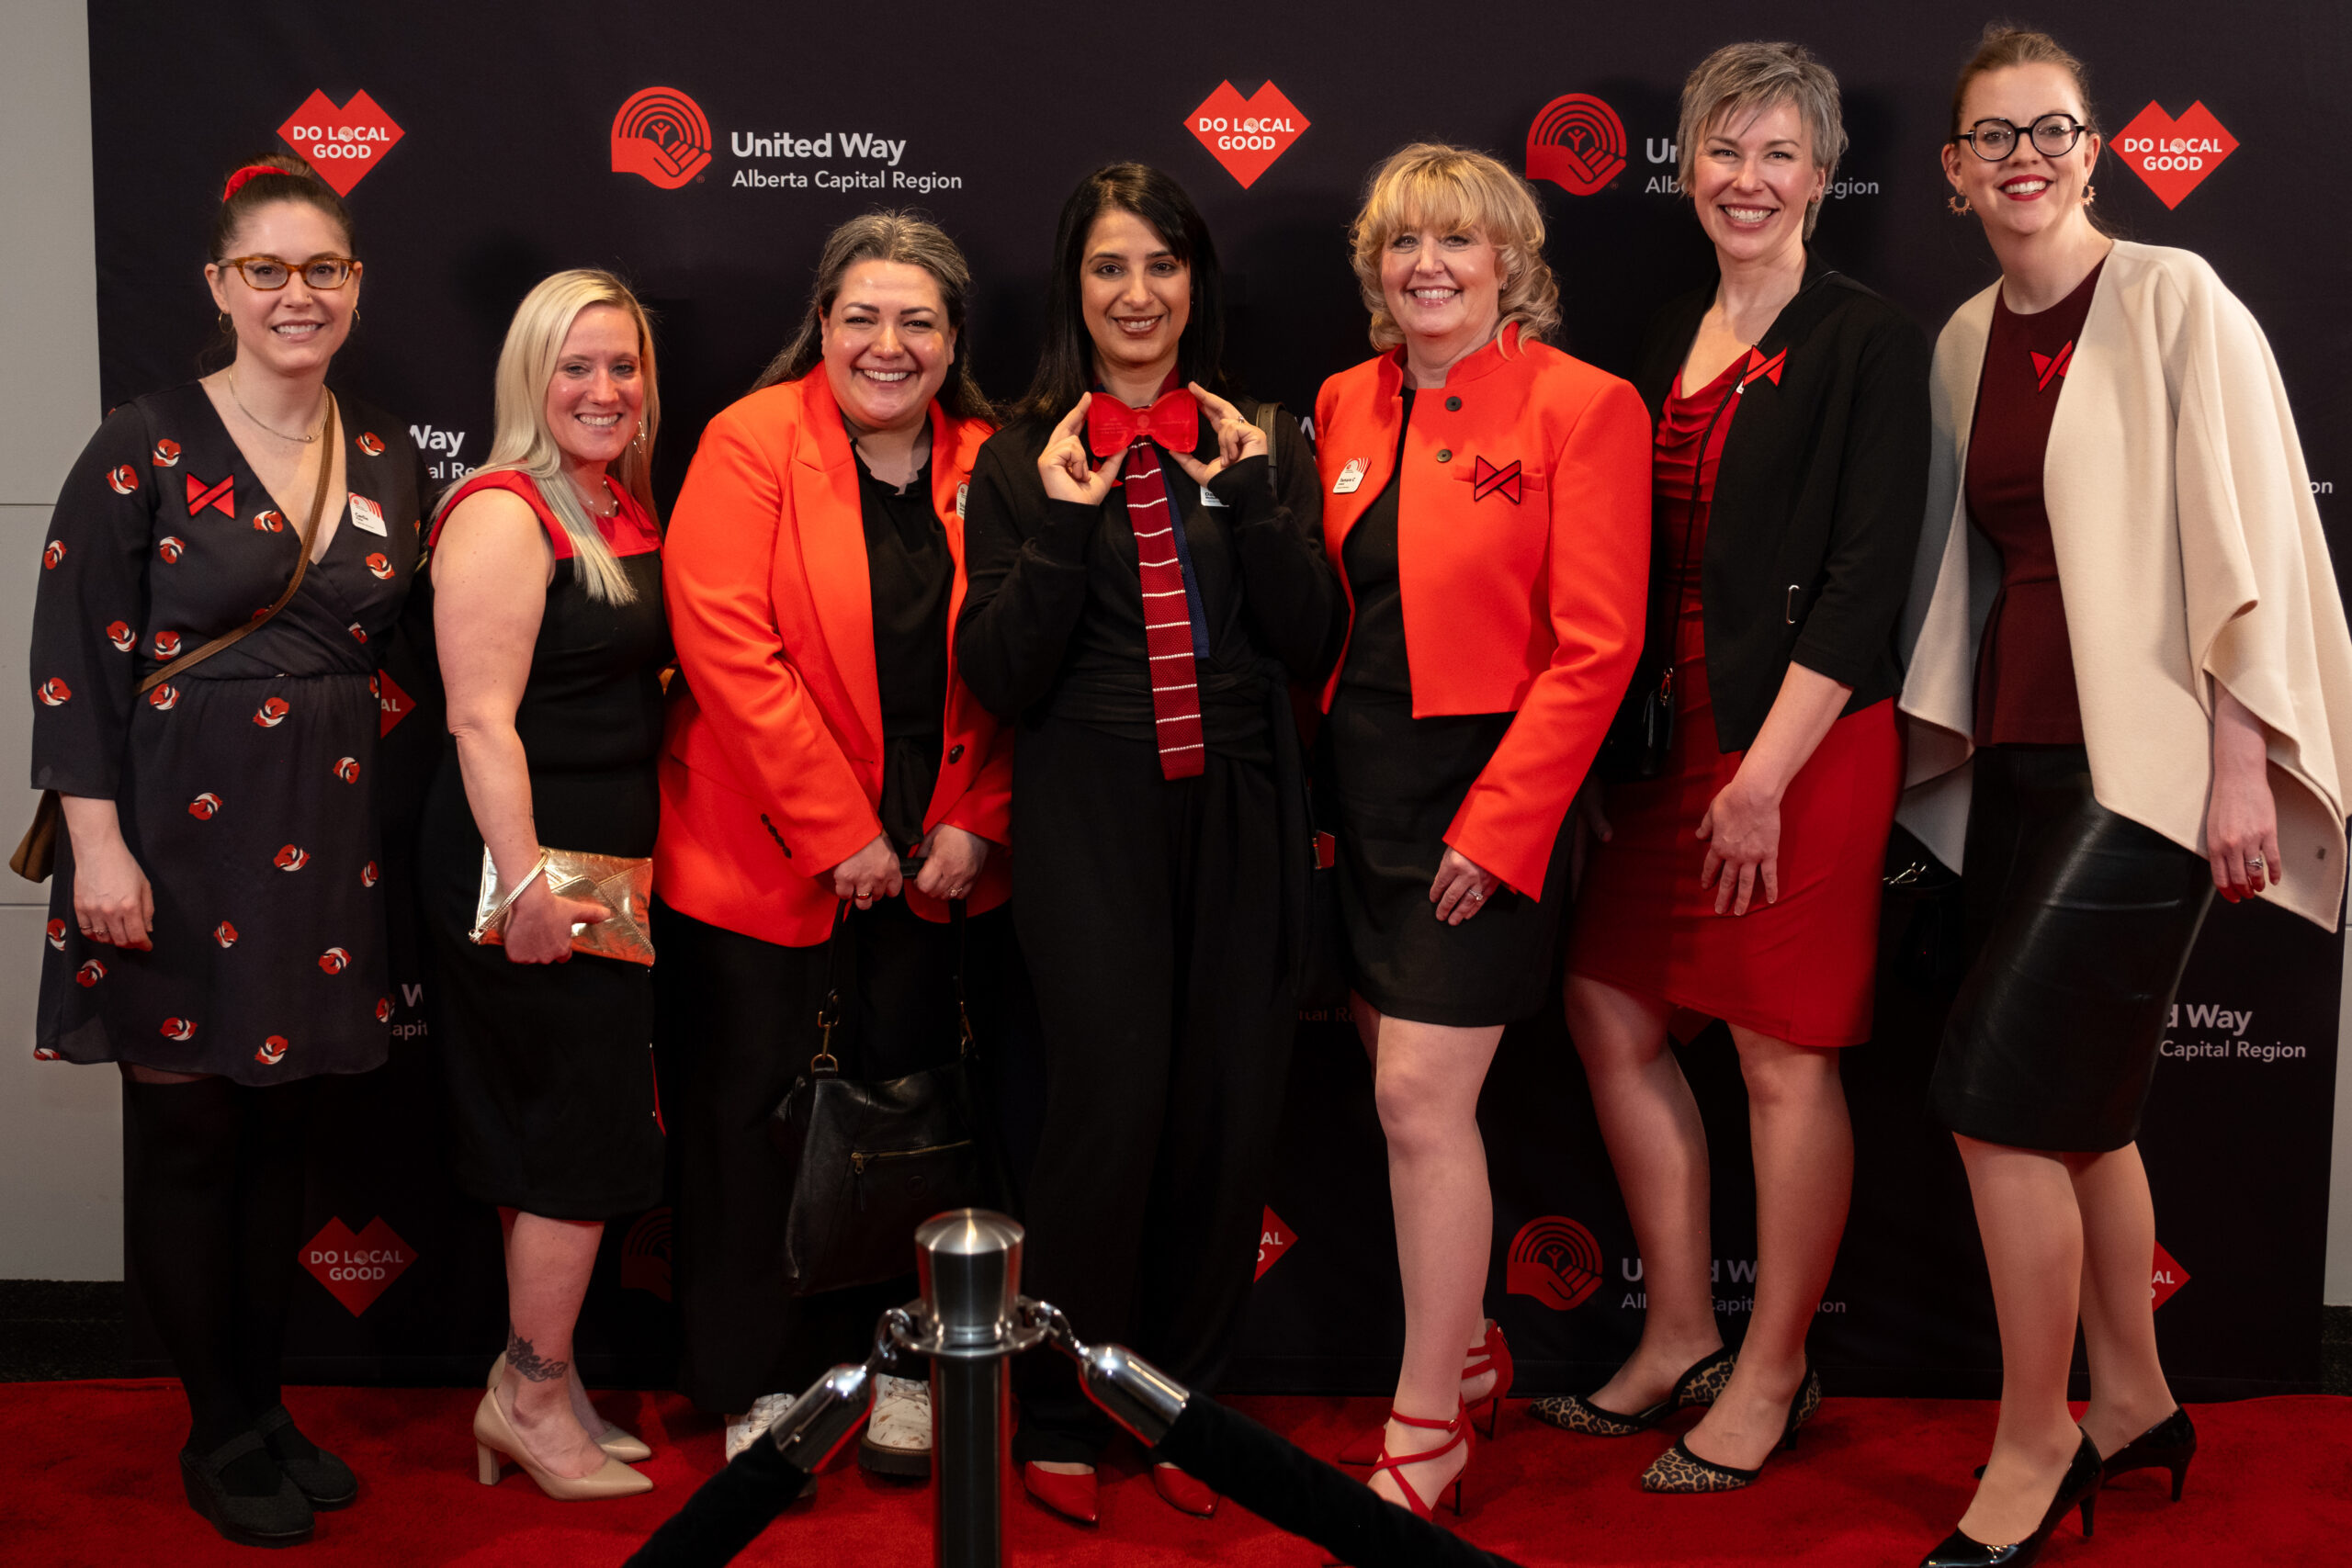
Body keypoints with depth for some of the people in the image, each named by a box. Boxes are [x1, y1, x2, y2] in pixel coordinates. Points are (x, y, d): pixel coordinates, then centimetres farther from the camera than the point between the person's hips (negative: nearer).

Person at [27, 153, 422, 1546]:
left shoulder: (389, 457, 8)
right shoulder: (147, 447, -6)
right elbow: (74, 656, -8)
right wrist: (98, 845, -14)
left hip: (330, 841, 4)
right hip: (180, 837, -4)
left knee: (285, 1132, 13)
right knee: (189, 1134, 5)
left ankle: (268, 1408, 28)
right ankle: (221, 1434, 21)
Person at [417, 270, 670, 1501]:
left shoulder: (624, 508, 13)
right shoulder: (503, 513, -14)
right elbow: (481, 718, -20)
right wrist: (525, 884, -25)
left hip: (601, 864, 9)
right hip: (530, 863, -9)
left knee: (559, 1141, 14)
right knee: (585, 1132, -1)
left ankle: (536, 1392, 26)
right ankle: (533, 1396, 14)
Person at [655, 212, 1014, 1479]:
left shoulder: (987, 468, 3)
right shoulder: (750, 445, -8)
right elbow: (727, 644, -16)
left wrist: (974, 823, -7)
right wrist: (838, 832, -17)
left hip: (935, 861, 4)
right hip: (763, 852, -3)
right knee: (753, 1110, 5)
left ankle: (889, 1356, 29)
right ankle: (756, 1382, 20)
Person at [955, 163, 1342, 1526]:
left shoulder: (1262, 442, 9)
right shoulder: (1026, 459, 5)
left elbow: (1312, 647, 1)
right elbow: (1000, 678, -3)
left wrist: (1255, 493, -8)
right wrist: (1061, 521, -12)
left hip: (1240, 812, 2)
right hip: (1092, 814, -2)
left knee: (1232, 1109, 4)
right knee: (1114, 1099, -10)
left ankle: (1186, 1403, 21)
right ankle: (1061, 1419, 8)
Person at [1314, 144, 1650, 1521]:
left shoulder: (1580, 406, -8)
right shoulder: (1347, 404, 10)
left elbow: (1597, 646, -12)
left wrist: (1495, 823, -15)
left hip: (1484, 798, -6)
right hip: (1356, 786, 6)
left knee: (1422, 1095, -7)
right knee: (1409, 1087, 12)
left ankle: (1426, 1431, 7)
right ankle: (1467, 1346, 32)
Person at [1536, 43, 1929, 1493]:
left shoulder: (1869, 344, -7)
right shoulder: (1670, 339, 14)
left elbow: (1865, 582, -13)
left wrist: (1765, 775, -17)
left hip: (1807, 744, -7)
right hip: (1674, 733, 7)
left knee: (1785, 1056, 1)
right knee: (1611, 1015, 10)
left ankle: (1774, 1375, 17)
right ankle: (1684, 1336, 25)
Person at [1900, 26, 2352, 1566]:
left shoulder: (2173, 300, -7)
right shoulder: (1966, 342, 12)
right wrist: (1937, 735, 13)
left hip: (2144, 762, -6)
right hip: (2019, 758, 7)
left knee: (2001, 1098, -10)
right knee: (2081, 1099, 12)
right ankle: (2134, 1402, 29)